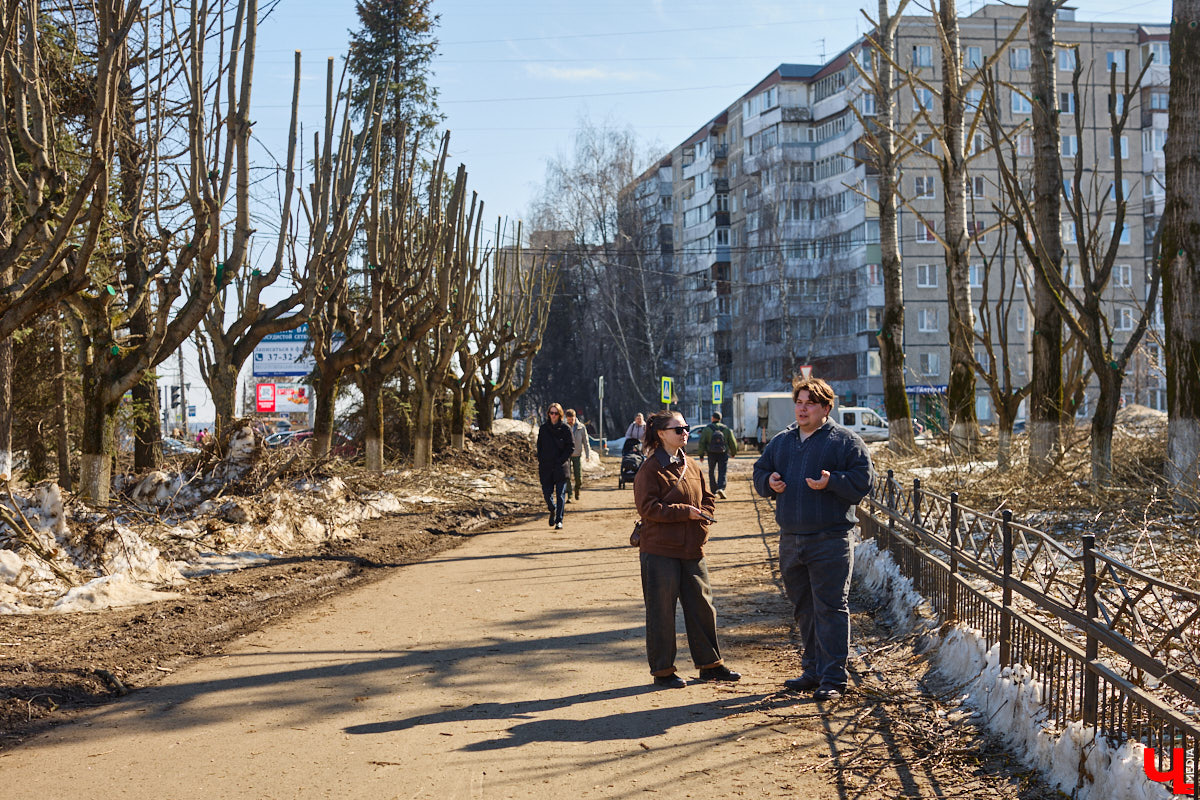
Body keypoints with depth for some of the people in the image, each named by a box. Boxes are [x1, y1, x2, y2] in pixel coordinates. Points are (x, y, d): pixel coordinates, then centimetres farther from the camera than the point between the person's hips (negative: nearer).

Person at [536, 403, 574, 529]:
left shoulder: (565, 428, 0)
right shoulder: (543, 428, 8)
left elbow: (571, 446, 0)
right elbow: (539, 447, 13)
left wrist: (561, 460, -9)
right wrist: (540, 462, 3)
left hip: (560, 467, -2)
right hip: (546, 467, 3)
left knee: (560, 494, -4)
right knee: (547, 492, 1)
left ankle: (559, 520, 1)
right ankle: (552, 511, 31)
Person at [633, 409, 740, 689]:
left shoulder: (693, 467, 13)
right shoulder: (650, 469, -9)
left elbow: (708, 499, 19)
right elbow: (648, 507, -17)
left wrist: (702, 516, -2)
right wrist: (685, 512, -19)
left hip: (692, 550, 7)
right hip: (660, 551, -7)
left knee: (702, 605, 11)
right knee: (661, 612, 1)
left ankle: (710, 664, 23)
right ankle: (662, 671, 11)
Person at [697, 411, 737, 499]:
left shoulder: (707, 429, -2)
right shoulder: (726, 429, 3)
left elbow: (702, 442, -5)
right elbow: (732, 442, 7)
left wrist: (701, 455, 0)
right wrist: (733, 453, 22)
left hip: (711, 454, 0)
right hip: (723, 454, 0)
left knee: (712, 472, 14)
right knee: (722, 472, -1)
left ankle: (714, 491, 15)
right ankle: (721, 488, -23)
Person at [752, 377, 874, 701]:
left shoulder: (845, 441, -2)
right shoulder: (780, 441, 15)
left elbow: (864, 479, -7)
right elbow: (760, 472, 21)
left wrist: (832, 482, -21)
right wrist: (769, 482, -1)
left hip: (830, 540, -6)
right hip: (790, 539, 6)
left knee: (830, 608, -6)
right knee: (803, 609, 13)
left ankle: (833, 678, -2)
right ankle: (812, 670, 24)